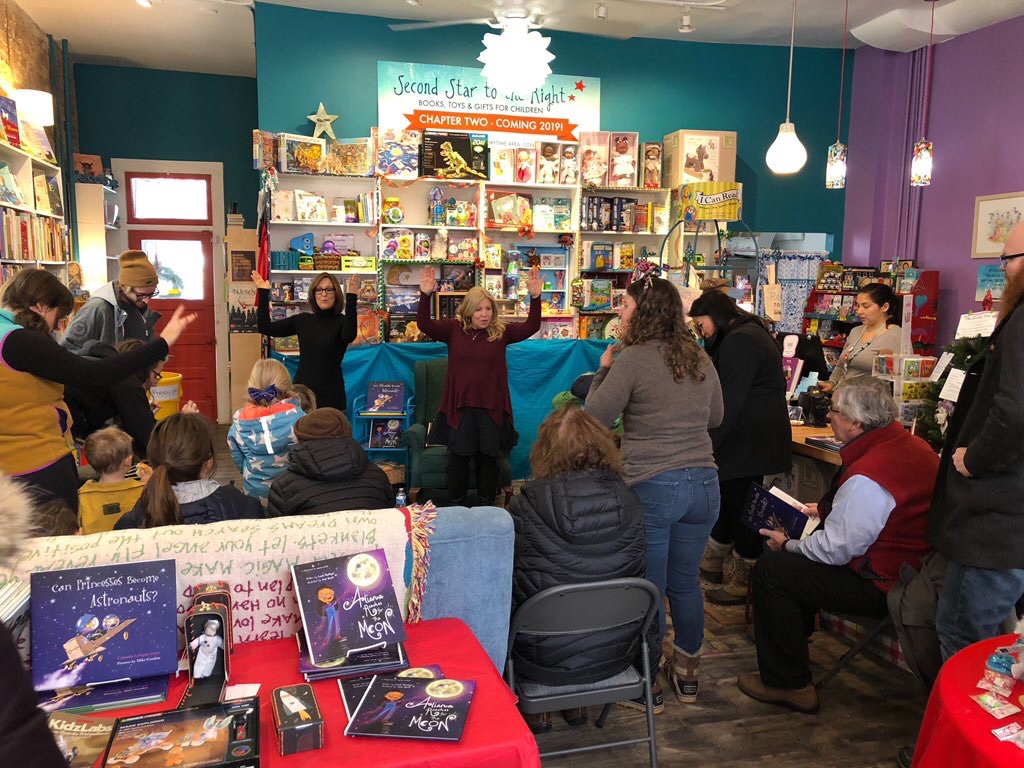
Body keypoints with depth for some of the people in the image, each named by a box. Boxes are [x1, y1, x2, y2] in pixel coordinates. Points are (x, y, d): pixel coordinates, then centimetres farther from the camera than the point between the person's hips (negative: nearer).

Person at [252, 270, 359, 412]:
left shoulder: (342, 321, -4)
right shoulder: (302, 320, 9)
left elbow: (349, 336, -28)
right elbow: (265, 328, 7)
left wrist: (351, 297, -35)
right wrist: (263, 293, 1)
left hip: (330, 394, -4)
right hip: (301, 390, 4)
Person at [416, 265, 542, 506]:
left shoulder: (501, 332, 1)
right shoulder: (453, 329, 1)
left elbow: (531, 326, -7)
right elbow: (424, 324, -9)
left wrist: (535, 297, -20)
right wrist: (425, 295, -23)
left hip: (491, 407, 1)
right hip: (459, 406, 0)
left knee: (488, 458, 10)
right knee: (458, 457, 8)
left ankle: (487, 506, 25)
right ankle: (456, 505, 23)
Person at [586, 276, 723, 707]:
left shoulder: (633, 359, -12)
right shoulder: (701, 359, 7)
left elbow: (595, 417, -7)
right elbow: (715, 418, 20)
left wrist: (604, 369, 5)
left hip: (652, 488, -6)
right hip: (703, 485, 6)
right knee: (686, 582, 19)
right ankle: (687, 677, 34)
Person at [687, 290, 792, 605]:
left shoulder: (739, 341, -16)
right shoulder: (749, 333, 18)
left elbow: (730, 402, -21)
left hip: (748, 442, -11)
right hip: (753, 439, 11)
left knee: (739, 505, -2)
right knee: (730, 499, 19)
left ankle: (743, 583, 10)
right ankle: (711, 564, 33)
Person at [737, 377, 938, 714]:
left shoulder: (866, 476, -30)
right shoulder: (914, 446, 1)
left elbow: (836, 549, -22)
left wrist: (788, 545, -6)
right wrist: (827, 510, 15)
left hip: (880, 586, -10)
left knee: (772, 569, -7)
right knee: (797, 557, 22)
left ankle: (787, 684, 5)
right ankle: (794, 643, 38)